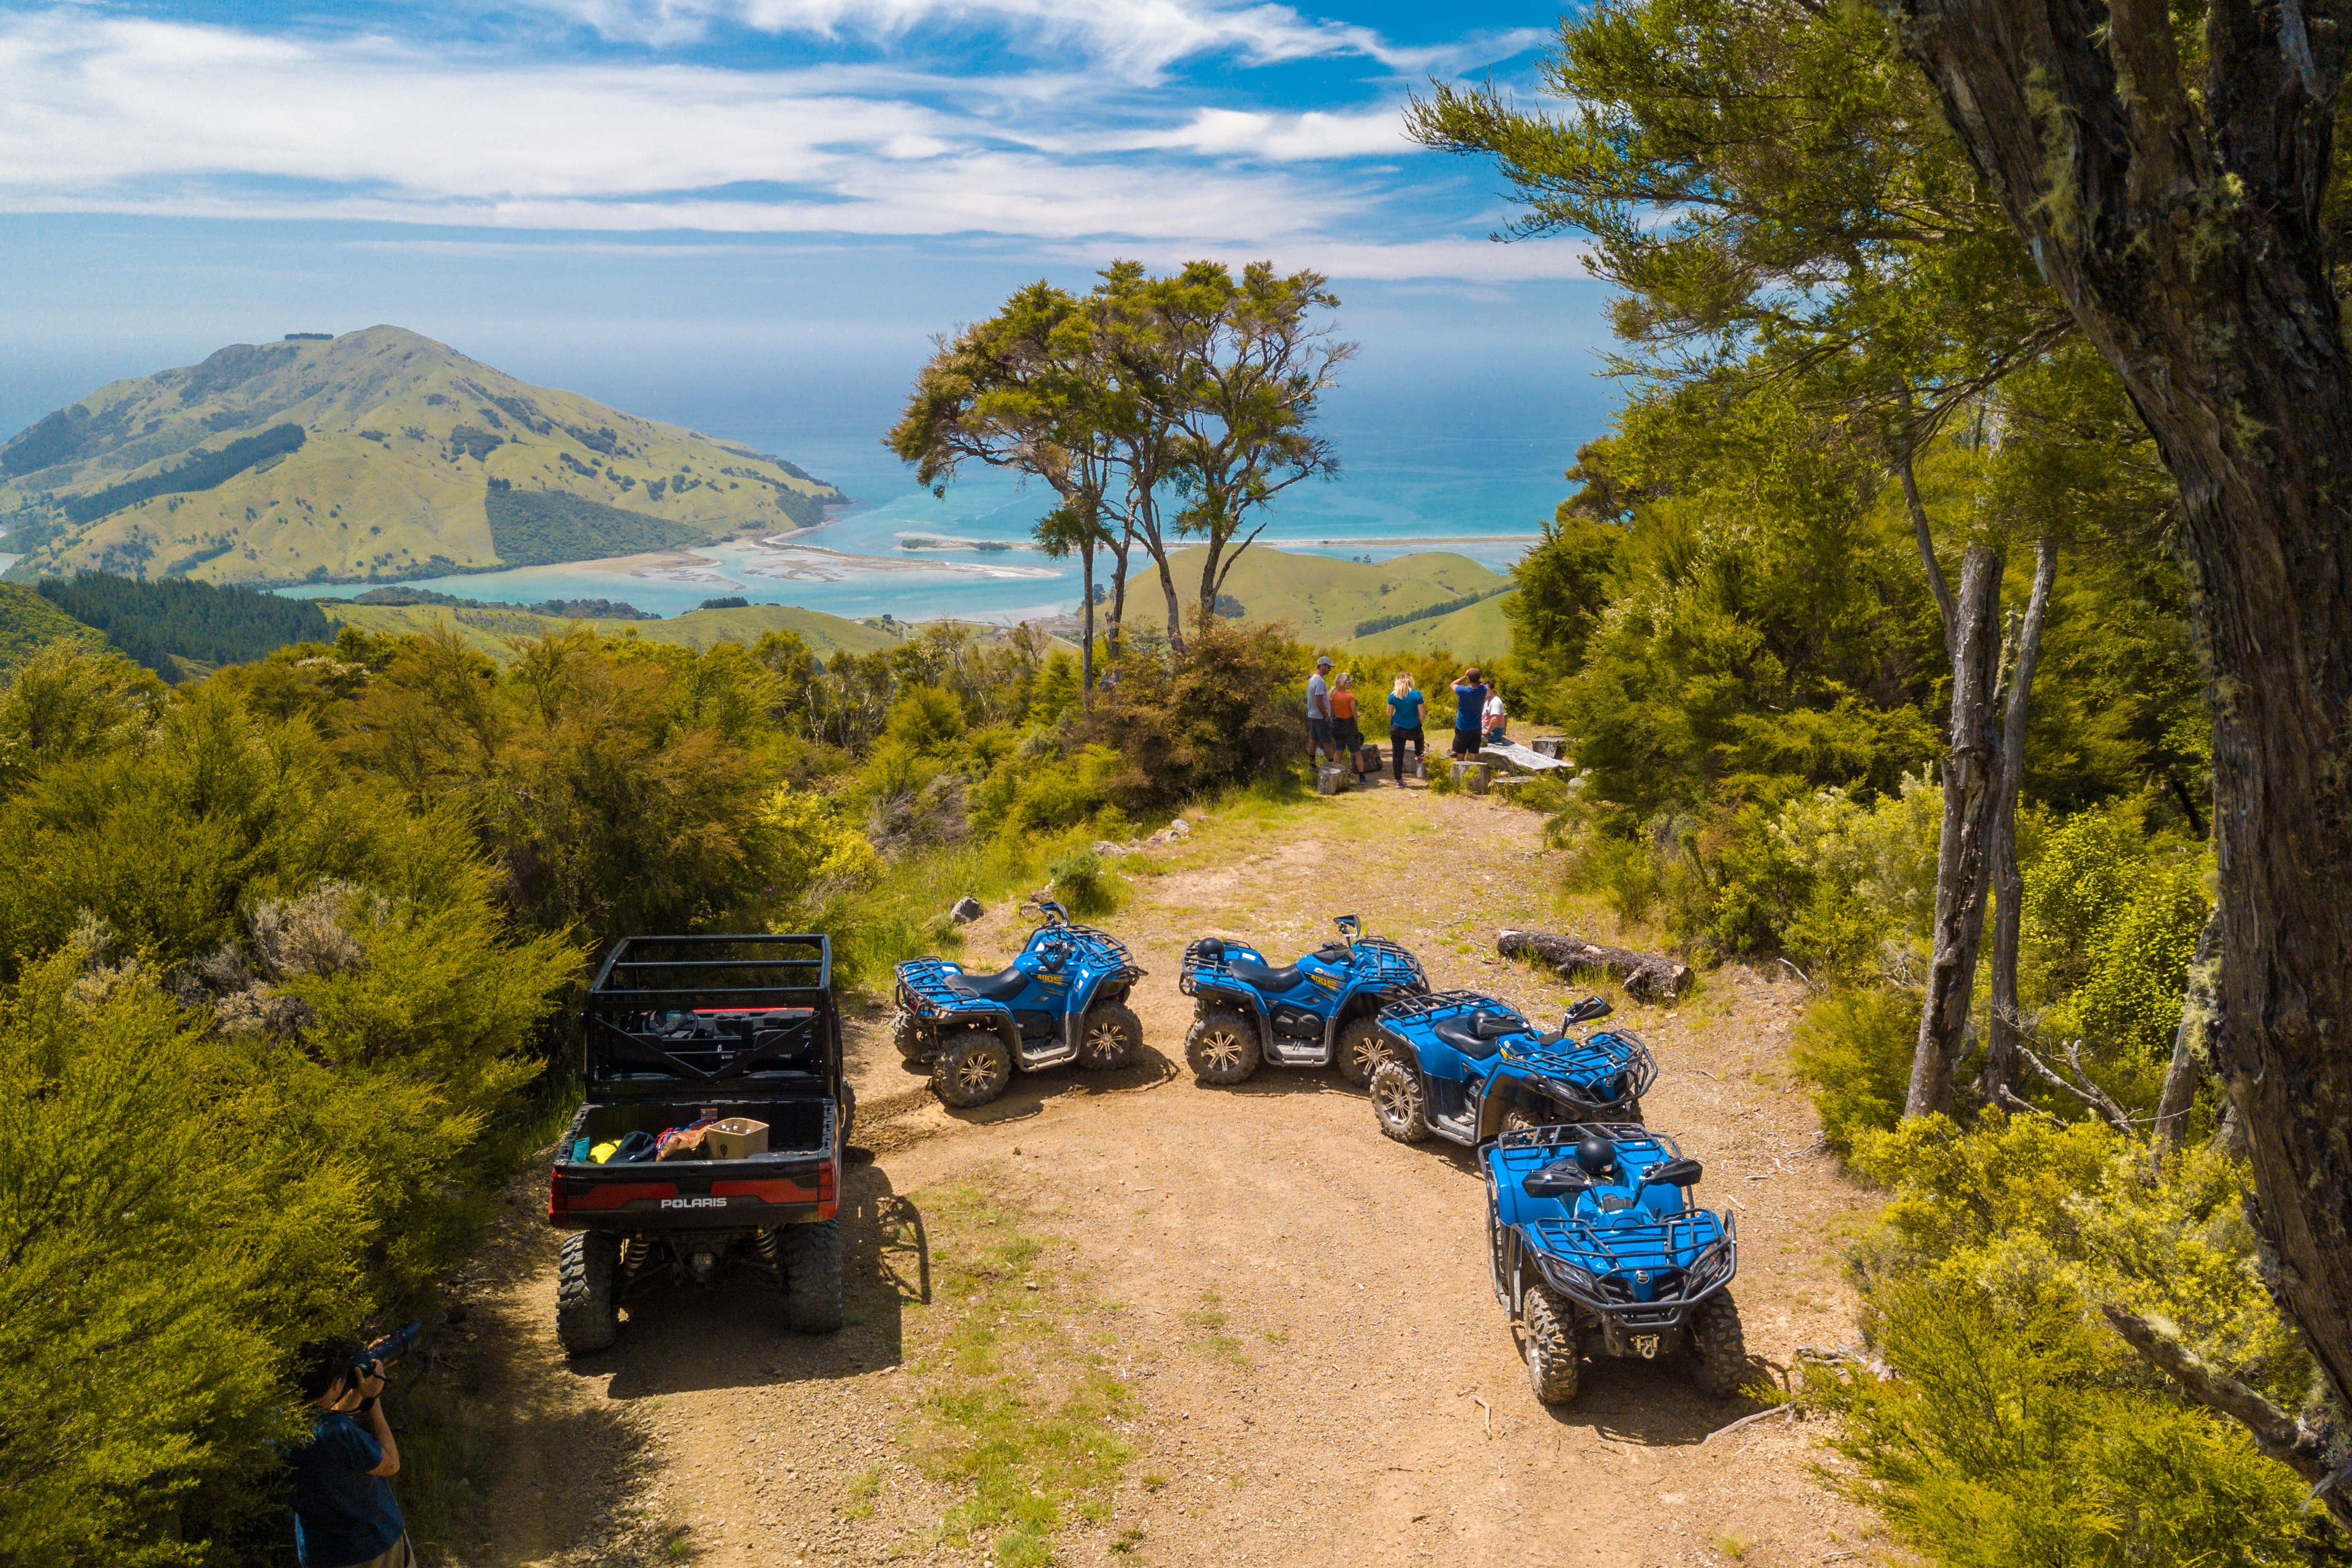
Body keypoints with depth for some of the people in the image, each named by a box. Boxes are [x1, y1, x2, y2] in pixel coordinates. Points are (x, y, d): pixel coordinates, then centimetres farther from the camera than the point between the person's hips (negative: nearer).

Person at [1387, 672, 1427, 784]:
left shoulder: (1393, 695, -5)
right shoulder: (1417, 694, -11)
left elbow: (1389, 714, -1)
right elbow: (1421, 713, -9)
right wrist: (1420, 724, 10)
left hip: (1397, 729, 1)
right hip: (1413, 729, -1)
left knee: (1397, 755, 8)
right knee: (1419, 736, 36)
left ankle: (1399, 781, 9)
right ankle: (1418, 756, 46)